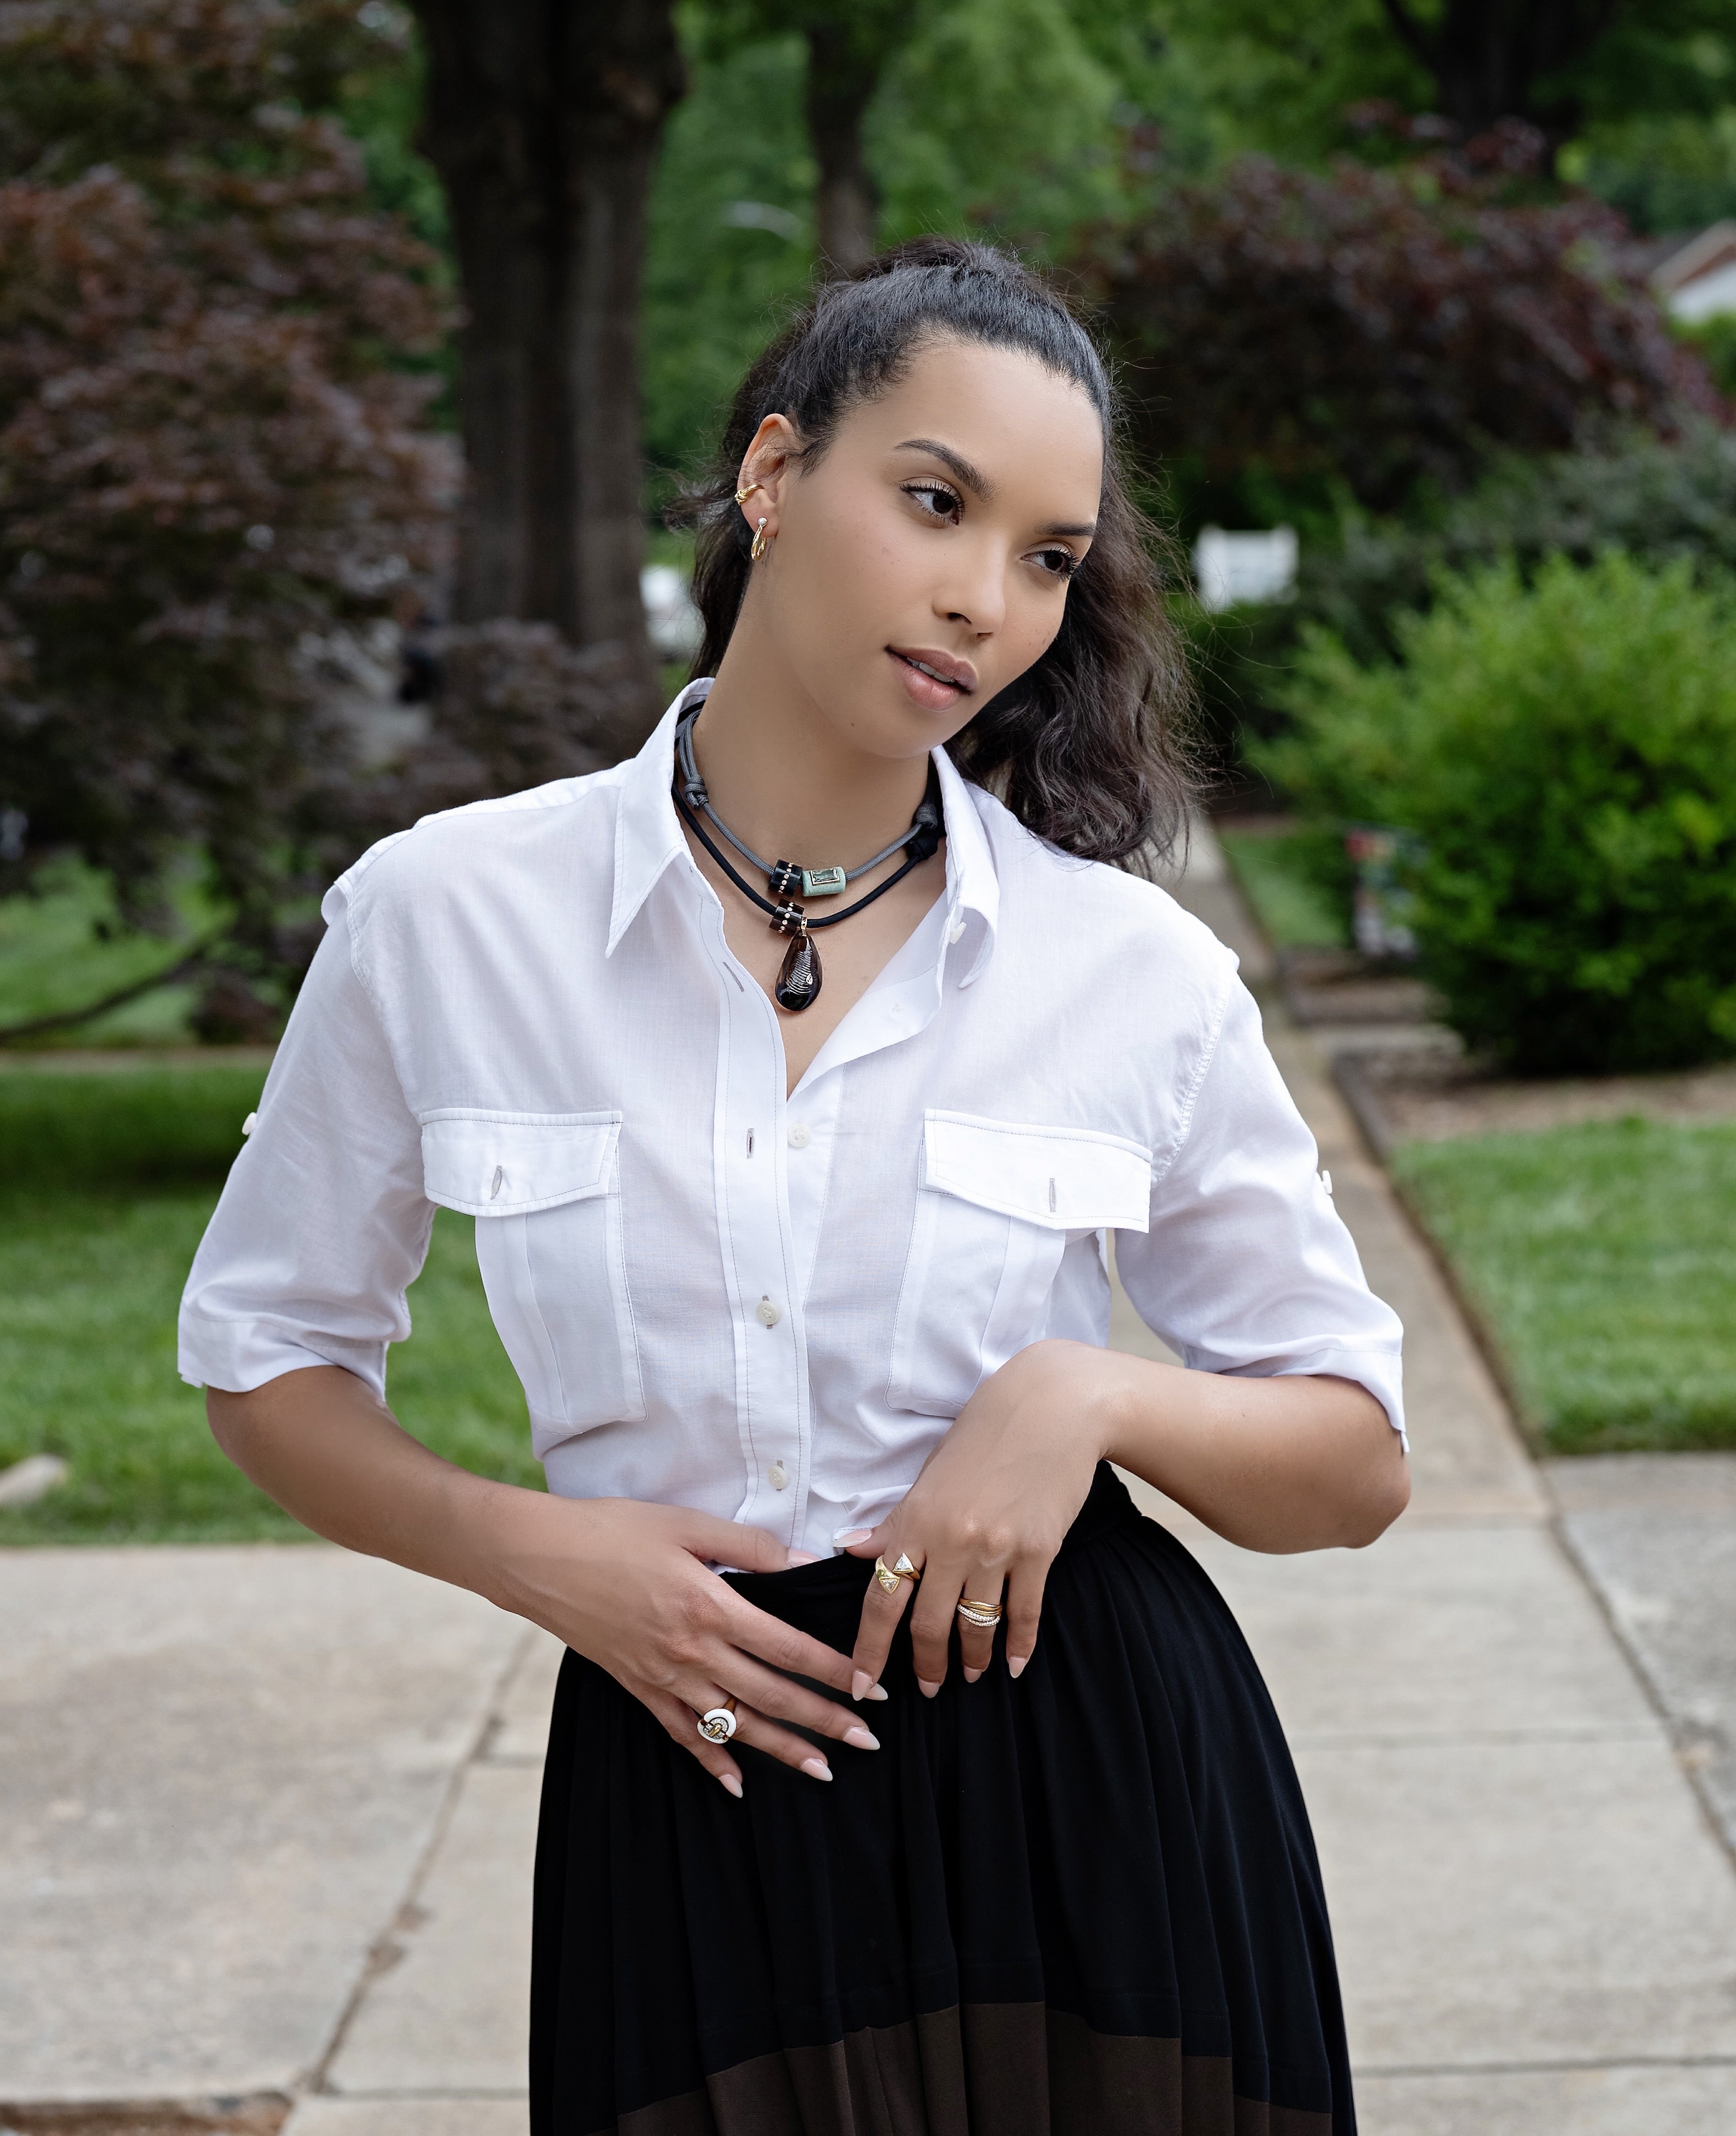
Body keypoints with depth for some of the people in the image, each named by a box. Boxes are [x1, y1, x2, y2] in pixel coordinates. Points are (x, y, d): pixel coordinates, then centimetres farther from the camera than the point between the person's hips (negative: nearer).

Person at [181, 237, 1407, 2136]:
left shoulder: (1140, 974, -4)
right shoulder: (443, 920, -4)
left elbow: (1355, 1462, 5)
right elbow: (266, 1360, 9)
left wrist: (1096, 1395, -15)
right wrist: (532, 1552, -8)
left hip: (1087, 1781, 0)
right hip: (692, 1787, 0)